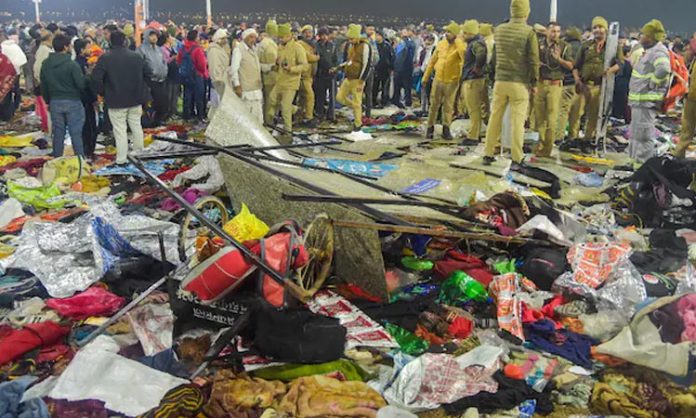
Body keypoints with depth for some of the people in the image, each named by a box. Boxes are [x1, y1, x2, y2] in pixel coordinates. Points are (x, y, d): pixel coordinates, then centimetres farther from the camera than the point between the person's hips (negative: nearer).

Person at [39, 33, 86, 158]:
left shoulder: (46, 64, 3)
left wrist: (48, 101, 20)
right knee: (76, 133, 1)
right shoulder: (72, 64, -16)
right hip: (72, 102, -5)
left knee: (58, 133, 12)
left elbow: (43, 86, 10)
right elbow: (81, 84, -17)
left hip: (55, 102, 5)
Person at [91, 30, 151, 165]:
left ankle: (121, 159, 1)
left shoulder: (105, 58, -10)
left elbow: (96, 78, -15)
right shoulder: (137, 56, 2)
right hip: (136, 99, 4)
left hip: (116, 100, -4)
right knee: (136, 126, 17)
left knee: (120, 130, -1)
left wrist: (102, 93, 0)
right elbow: (148, 74, 8)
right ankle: (139, 152, 28)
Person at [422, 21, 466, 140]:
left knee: (448, 106, 5)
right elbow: (432, 61, 11)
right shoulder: (441, 44, 3)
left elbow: (465, 56, -30)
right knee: (434, 104, 8)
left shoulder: (460, 46, -9)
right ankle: (430, 128, 18)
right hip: (438, 79, 3)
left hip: (451, 81, -3)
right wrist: (426, 76, 12)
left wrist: (457, 42, -26)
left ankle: (446, 129, 15)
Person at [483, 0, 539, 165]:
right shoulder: (529, 32, -9)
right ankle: (517, 158, 2)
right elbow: (533, 60, -7)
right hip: (520, 83, -4)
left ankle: (488, 154, 14)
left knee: (495, 118, 10)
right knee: (517, 121, 0)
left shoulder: (499, 30, 5)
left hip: (500, 81, 4)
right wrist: (534, 82, 2)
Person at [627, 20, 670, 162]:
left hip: (647, 101, -11)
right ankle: (635, 160, 31)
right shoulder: (650, 50, 18)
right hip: (639, 100, 11)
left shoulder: (659, 51, -16)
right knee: (636, 133, 20)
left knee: (644, 135, -8)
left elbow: (664, 69, -34)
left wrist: (652, 83, -22)